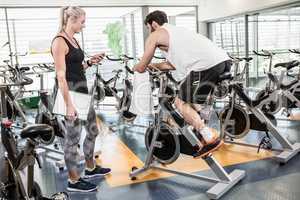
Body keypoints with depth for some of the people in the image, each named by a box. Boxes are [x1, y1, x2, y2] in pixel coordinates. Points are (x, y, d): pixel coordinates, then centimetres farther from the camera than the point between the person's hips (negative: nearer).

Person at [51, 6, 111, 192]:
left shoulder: (73, 39, 12)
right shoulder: (59, 42, -15)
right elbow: (61, 77, -20)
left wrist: (90, 62, 4)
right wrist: (69, 105, -23)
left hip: (82, 89, 9)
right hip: (70, 93, -9)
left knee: (93, 131, 18)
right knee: (73, 138, 2)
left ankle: (91, 168, 37)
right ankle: (73, 181, 17)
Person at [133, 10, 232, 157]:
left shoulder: (154, 36, 12)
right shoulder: (176, 30, 35)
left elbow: (141, 68, 17)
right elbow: (174, 63, 39)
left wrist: (134, 68, 39)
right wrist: (154, 65, 49)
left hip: (206, 64, -9)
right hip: (224, 60, 9)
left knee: (181, 103, 4)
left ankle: (210, 138, -3)